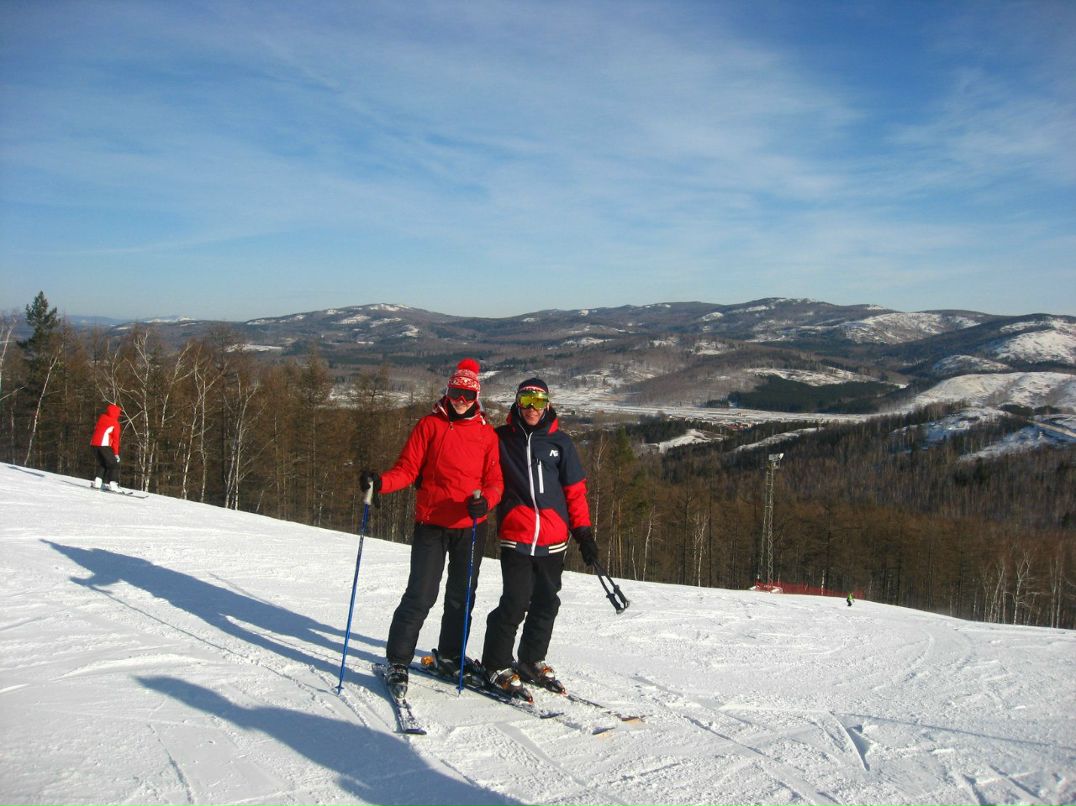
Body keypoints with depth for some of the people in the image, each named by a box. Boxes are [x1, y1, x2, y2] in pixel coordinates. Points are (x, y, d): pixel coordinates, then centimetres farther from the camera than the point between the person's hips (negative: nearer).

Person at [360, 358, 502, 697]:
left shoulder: (487, 433, 5)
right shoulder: (430, 425, 1)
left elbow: (495, 481, 2)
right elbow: (408, 469, -2)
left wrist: (485, 500, -19)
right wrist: (380, 482, -20)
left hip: (471, 527, 3)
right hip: (432, 524, -3)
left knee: (461, 595, 13)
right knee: (421, 595, -7)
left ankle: (450, 656, 31)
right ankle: (397, 662, 7)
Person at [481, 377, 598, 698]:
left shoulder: (560, 442, 8)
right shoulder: (501, 438, 3)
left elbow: (576, 490, 9)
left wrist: (584, 532, 5)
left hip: (553, 539, 3)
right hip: (516, 536, -3)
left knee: (546, 603, 11)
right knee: (515, 602, -10)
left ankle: (532, 661, 28)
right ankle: (496, 665, 5)